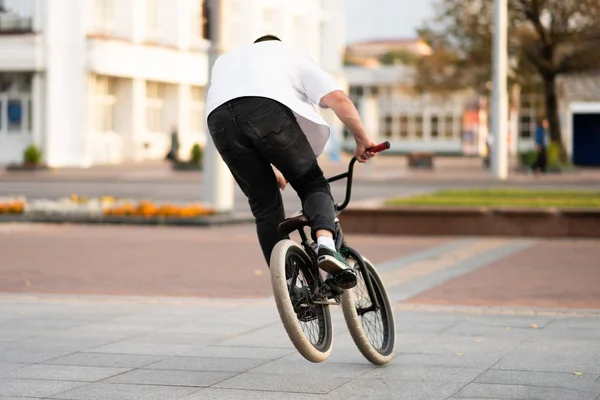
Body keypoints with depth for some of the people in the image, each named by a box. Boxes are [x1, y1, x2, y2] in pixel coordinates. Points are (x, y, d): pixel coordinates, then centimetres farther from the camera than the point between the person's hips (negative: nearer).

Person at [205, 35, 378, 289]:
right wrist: (362, 140, 26)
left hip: (218, 117, 3)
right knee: (313, 184, 14)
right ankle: (326, 244, -14)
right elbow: (338, 98, 16)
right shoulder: (291, 56, 33)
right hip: (268, 109, -3)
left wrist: (271, 169, 51)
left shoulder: (226, 60, 44)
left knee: (264, 204, 15)